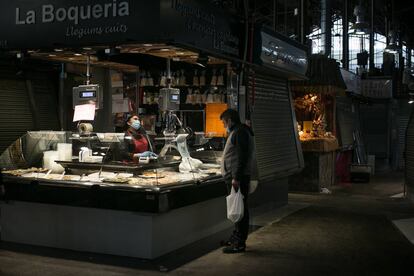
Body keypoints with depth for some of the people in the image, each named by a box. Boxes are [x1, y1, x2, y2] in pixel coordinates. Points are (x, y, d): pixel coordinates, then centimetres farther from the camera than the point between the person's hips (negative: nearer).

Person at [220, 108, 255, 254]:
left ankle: (239, 243, -5)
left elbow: (242, 157, -21)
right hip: (233, 177, 11)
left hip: (238, 178, -11)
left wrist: (236, 177, -25)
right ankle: (236, 237, 27)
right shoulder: (236, 132, 21)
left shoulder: (240, 132, -12)